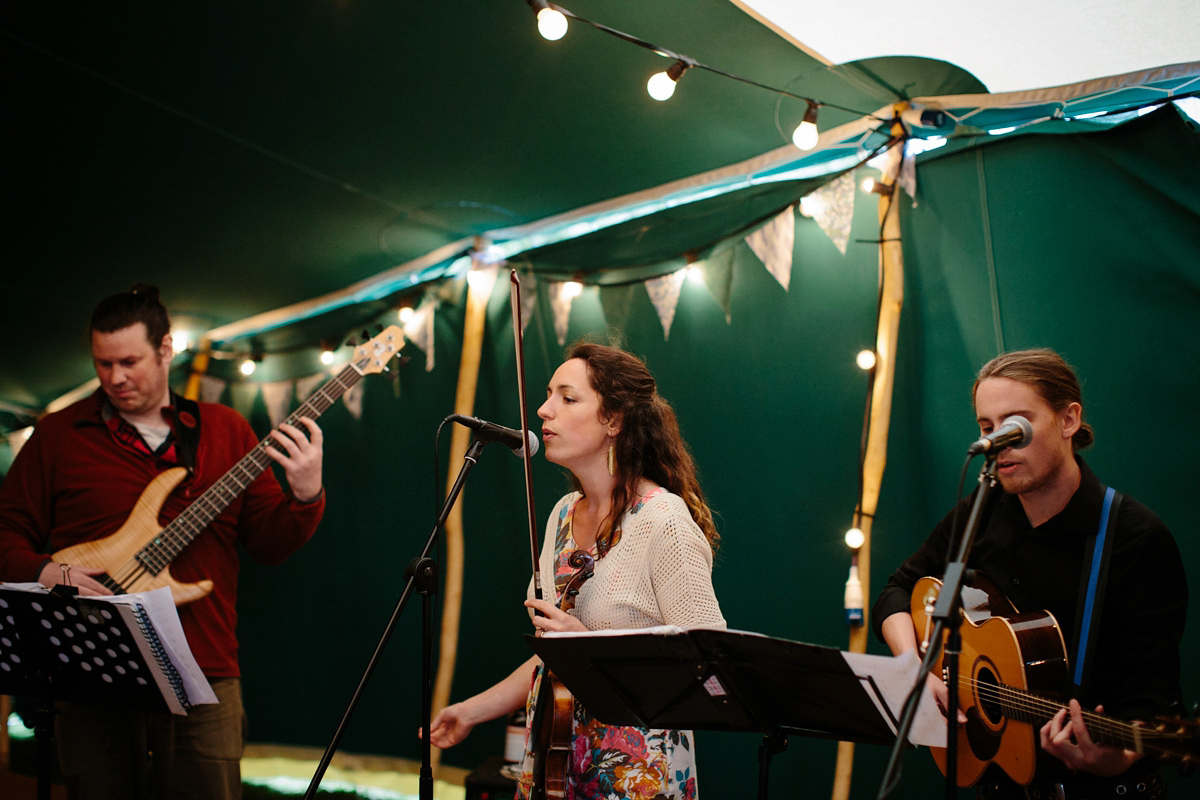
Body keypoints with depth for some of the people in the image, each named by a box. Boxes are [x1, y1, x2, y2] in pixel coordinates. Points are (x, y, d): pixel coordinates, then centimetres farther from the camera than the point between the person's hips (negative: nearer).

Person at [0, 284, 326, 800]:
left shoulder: (224, 430, 10)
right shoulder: (58, 434, 8)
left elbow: (269, 543, 7)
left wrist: (305, 497, -11)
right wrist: (43, 573, -11)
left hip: (204, 678, 1)